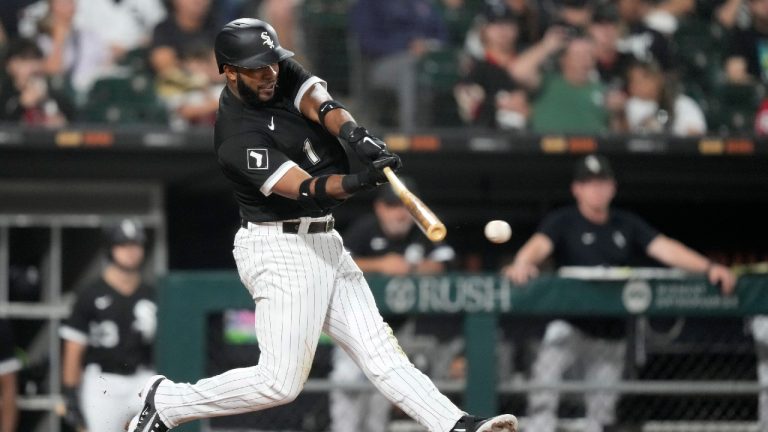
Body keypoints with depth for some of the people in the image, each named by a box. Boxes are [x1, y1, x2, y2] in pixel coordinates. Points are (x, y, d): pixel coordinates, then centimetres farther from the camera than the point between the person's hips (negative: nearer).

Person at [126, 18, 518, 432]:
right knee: (281, 381, -9)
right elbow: (308, 190, -30)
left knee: (378, 349, 2)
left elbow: (317, 103, -14)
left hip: (324, 242, 8)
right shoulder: (239, 137, -22)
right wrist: (360, 181, -48)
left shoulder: (282, 70, 2)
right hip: (279, 248, -8)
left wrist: (352, 132, -36)